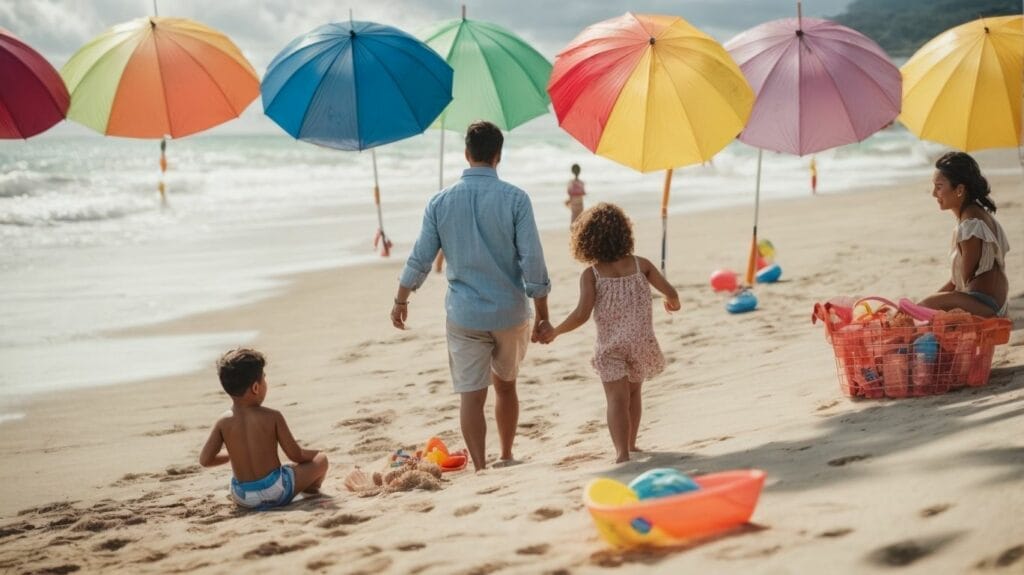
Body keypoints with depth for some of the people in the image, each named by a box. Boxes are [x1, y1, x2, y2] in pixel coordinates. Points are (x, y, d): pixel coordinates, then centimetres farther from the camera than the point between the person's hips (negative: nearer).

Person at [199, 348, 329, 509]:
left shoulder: (223, 422, -5)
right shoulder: (272, 417, -13)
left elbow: (205, 460, -4)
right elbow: (295, 455, -8)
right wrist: (313, 454, 14)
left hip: (242, 498, 4)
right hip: (275, 492, -4)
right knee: (320, 459, 14)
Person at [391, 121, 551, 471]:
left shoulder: (441, 202, -3)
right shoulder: (515, 199, -9)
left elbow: (420, 258, 2)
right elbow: (532, 261, -10)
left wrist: (401, 301, 17)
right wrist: (543, 315, -3)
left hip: (464, 315, 0)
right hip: (510, 313, 0)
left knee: (471, 396, 2)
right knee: (506, 386, 20)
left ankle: (481, 469, -2)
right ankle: (506, 458, 33)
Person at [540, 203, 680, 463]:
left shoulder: (591, 274, -8)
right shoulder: (641, 265, -1)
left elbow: (582, 314, -15)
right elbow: (670, 292, 1)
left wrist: (554, 332, -2)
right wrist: (673, 303, 25)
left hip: (610, 348, -3)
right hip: (641, 342, 3)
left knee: (617, 399, -4)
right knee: (633, 392, 23)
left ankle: (622, 452, -18)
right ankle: (630, 444, 36)